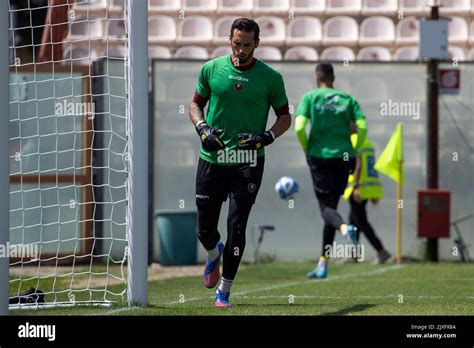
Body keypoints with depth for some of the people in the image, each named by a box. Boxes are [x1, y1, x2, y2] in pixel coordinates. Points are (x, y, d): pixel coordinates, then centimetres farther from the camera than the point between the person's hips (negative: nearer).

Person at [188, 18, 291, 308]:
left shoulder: (270, 77, -1)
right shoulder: (212, 69, 2)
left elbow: (285, 116, 8)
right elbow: (196, 104, 14)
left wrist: (267, 137, -11)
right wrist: (202, 128, -5)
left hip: (248, 163, -2)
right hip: (212, 160, 2)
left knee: (236, 226, -9)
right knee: (205, 229, 4)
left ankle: (224, 291, 3)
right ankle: (214, 254, 42)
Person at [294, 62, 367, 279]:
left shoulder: (310, 98, 2)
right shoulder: (347, 99, 8)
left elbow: (299, 127, -10)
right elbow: (362, 127, -2)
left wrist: (306, 149, 5)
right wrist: (354, 152, 9)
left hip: (319, 156, -3)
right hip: (343, 157, 3)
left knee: (326, 206, -1)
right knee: (331, 206, 11)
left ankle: (345, 228, -38)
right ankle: (323, 264, 12)